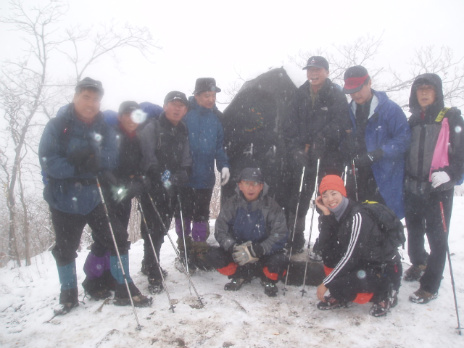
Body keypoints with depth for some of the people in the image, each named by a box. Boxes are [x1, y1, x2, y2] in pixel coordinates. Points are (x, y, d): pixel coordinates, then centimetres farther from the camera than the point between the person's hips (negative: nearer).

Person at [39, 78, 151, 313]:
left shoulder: (105, 129, 2)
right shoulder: (57, 126, -6)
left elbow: (111, 159, -8)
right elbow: (48, 161, -14)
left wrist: (93, 157, -28)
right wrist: (77, 170, -26)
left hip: (94, 198, 2)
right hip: (63, 200, -1)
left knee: (117, 239, -2)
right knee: (65, 249, 13)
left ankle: (124, 290, 15)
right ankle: (68, 294, 35)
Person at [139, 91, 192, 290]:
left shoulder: (183, 133, 15)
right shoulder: (152, 128, -1)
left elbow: (186, 161, 9)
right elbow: (147, 155, -13)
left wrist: (181, 175, -10)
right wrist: (159, 174, -26)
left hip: (172, 188, 6)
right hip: (152, 186, -5)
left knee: (163, 227, 14)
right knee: (153, 228, -7)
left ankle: (149, 264, 33)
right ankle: (153, 273, 3)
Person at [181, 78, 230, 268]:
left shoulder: (216, 117, 4)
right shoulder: (185, 113, -9)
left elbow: (220, 145, 9)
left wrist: (224, 165, -4)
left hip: (206, 176, 3)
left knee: (202, 214, 13)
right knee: (184, 212, 10)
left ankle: (199, 250, 26)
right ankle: (184, 247, 27)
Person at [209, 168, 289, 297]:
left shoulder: (271, 206, -13)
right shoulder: (231, 204, -7)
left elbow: (280, 235, -19)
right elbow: (220, 231, -8)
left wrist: (255, 251, -30)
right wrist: (233, 248, -28)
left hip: (265, 254, -2)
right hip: (238, 252, 2)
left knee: (280, 259, -32)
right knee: (214, 255, -21)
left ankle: (269, 281, 6)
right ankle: (240, 277, 10)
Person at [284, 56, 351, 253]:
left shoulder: (336, 95, -1)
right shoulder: (300, 95, 11)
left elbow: (341, 124, -8)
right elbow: (291, 125, 8)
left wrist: (324, 137, -21)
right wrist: (295, 148, -4)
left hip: (329, 157, -3)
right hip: (302, 156, 4)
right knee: (298, 199, 7)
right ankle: (295, 241, 21)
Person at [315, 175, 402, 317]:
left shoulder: (357, 216, -24)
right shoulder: (333, 215, -2)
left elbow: (352, 255, -27)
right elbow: (325, 247, -13)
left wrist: (326, 283, -23)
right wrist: (326, 215, -20)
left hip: (384, 269, -7)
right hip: (363, 263, 7)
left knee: (337, 283, -28)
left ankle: (384, 295, 0)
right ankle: (340, 297, 9)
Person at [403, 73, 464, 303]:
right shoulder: (413, 120, 12)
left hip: (439, 190, -5)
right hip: (413, 188, 5)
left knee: (437, 238, 1)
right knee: (414, 232, 18)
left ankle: (430, 286, 12)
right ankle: (419, 264, 44)